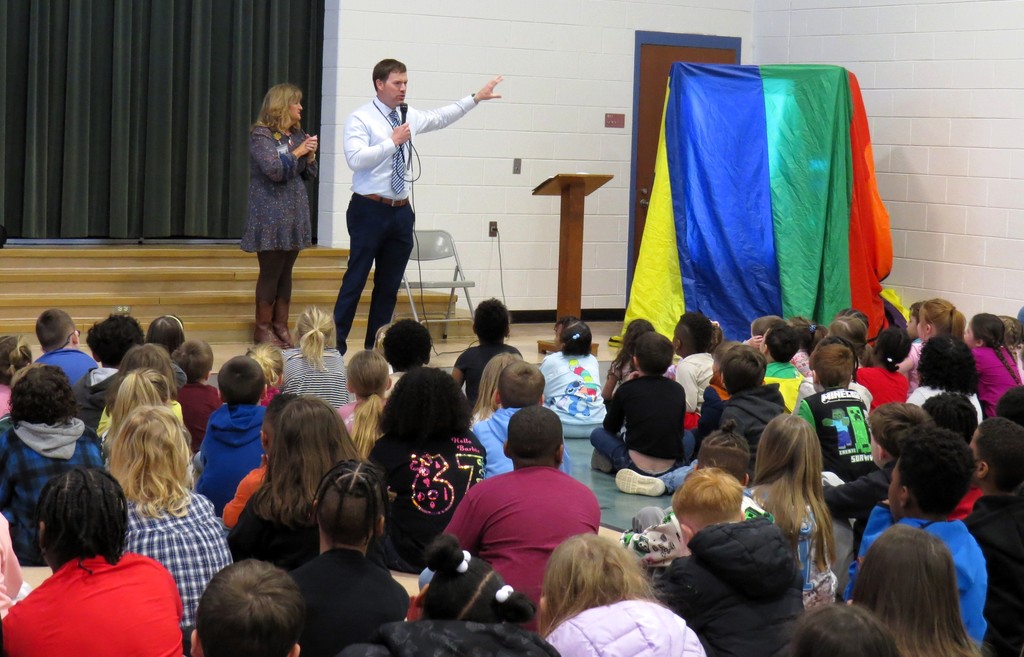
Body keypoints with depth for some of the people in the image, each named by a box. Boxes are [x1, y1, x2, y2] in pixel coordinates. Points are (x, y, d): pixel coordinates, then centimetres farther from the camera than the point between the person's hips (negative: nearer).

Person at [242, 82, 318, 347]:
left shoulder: (297, 135, 13)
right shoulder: (261, 135, -7)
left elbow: (310, 174, 16)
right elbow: (275, 169, -18)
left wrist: (310, 156, -2)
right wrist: (298, 152, -9)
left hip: (294, 214, 7)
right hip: (271, 214, -7)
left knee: (286, 273, 8)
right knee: (270, 272, -4)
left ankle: (281, 326, 12)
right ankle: (263, 328, 4)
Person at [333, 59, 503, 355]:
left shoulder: (409, 117, 12)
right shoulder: (360, 119, -8)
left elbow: (440, 117, 29)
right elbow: (355, 159, -21)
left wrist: (476, 98, 27)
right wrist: (393, 141, -20)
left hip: (401, 211, 7)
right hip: (369, 210, -7)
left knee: (389, 284, 9)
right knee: (355, 279, -5)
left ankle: (375, 347, 17)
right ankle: (336, 344, 0)